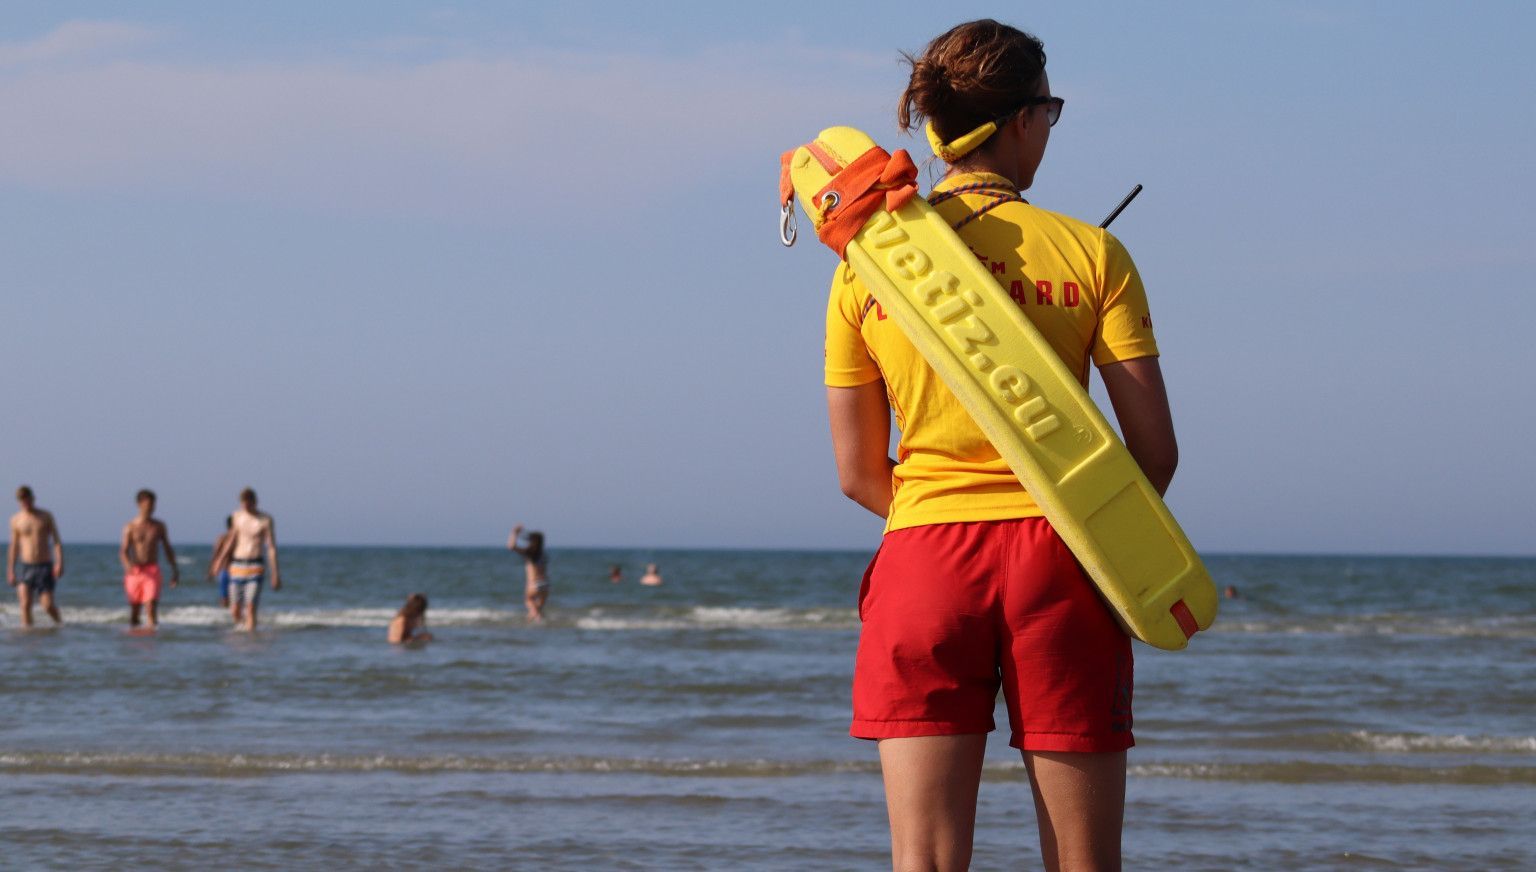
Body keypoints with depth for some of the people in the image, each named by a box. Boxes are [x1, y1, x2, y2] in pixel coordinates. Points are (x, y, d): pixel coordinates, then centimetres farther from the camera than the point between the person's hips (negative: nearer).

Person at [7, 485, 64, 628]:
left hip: (44, 567, -1)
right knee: (25, 604, -14)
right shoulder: (16, 520, 6)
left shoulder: (46, 516, 5)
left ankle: (59, 623, 23)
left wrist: (59, 562, -10)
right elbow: (13, 546, 11)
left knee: (48, 605, -5)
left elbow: (56, 541, 4)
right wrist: (10, 571, 9)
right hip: (25, 566, 1)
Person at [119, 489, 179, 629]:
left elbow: (168, 549, 16)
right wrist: (128, 565, -27)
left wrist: (175, 570, 13)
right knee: (134, 607, 5)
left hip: (152, 571, 0)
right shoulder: (131, 527, 2)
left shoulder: (159, 526, 8)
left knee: (152, 603, -17)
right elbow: (123, 551, -6)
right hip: (135, 571, 0)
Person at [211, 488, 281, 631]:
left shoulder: (265, 520, -4)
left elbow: (272, 548, -5)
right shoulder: (237, 516, 10)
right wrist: (221, 559, 19)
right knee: (235, 611, 2)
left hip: (256, 567, -4)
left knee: (250, 609, -14)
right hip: (237, 566, 4)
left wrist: (275, 574, -9)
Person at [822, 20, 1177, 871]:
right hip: (1056, 561, -1)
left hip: (924, 555, 1)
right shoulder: (1090, 254, -1)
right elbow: (1155, 449, -2)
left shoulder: (867, 265, 4)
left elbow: (859, 475, 8)